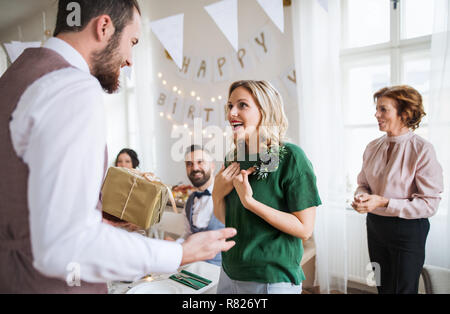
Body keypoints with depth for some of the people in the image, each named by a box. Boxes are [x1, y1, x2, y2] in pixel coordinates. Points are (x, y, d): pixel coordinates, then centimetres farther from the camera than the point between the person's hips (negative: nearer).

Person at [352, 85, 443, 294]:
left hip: (407, 230, -5)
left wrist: (383, 202, -24)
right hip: (375, 225, 5)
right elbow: (363, 183, 11)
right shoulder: (373, 147, 1)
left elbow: (429, 204, -17)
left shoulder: (422, 150, -16)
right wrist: (361, 197, -11)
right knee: (382, 286, 20)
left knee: (403, 288, 11)